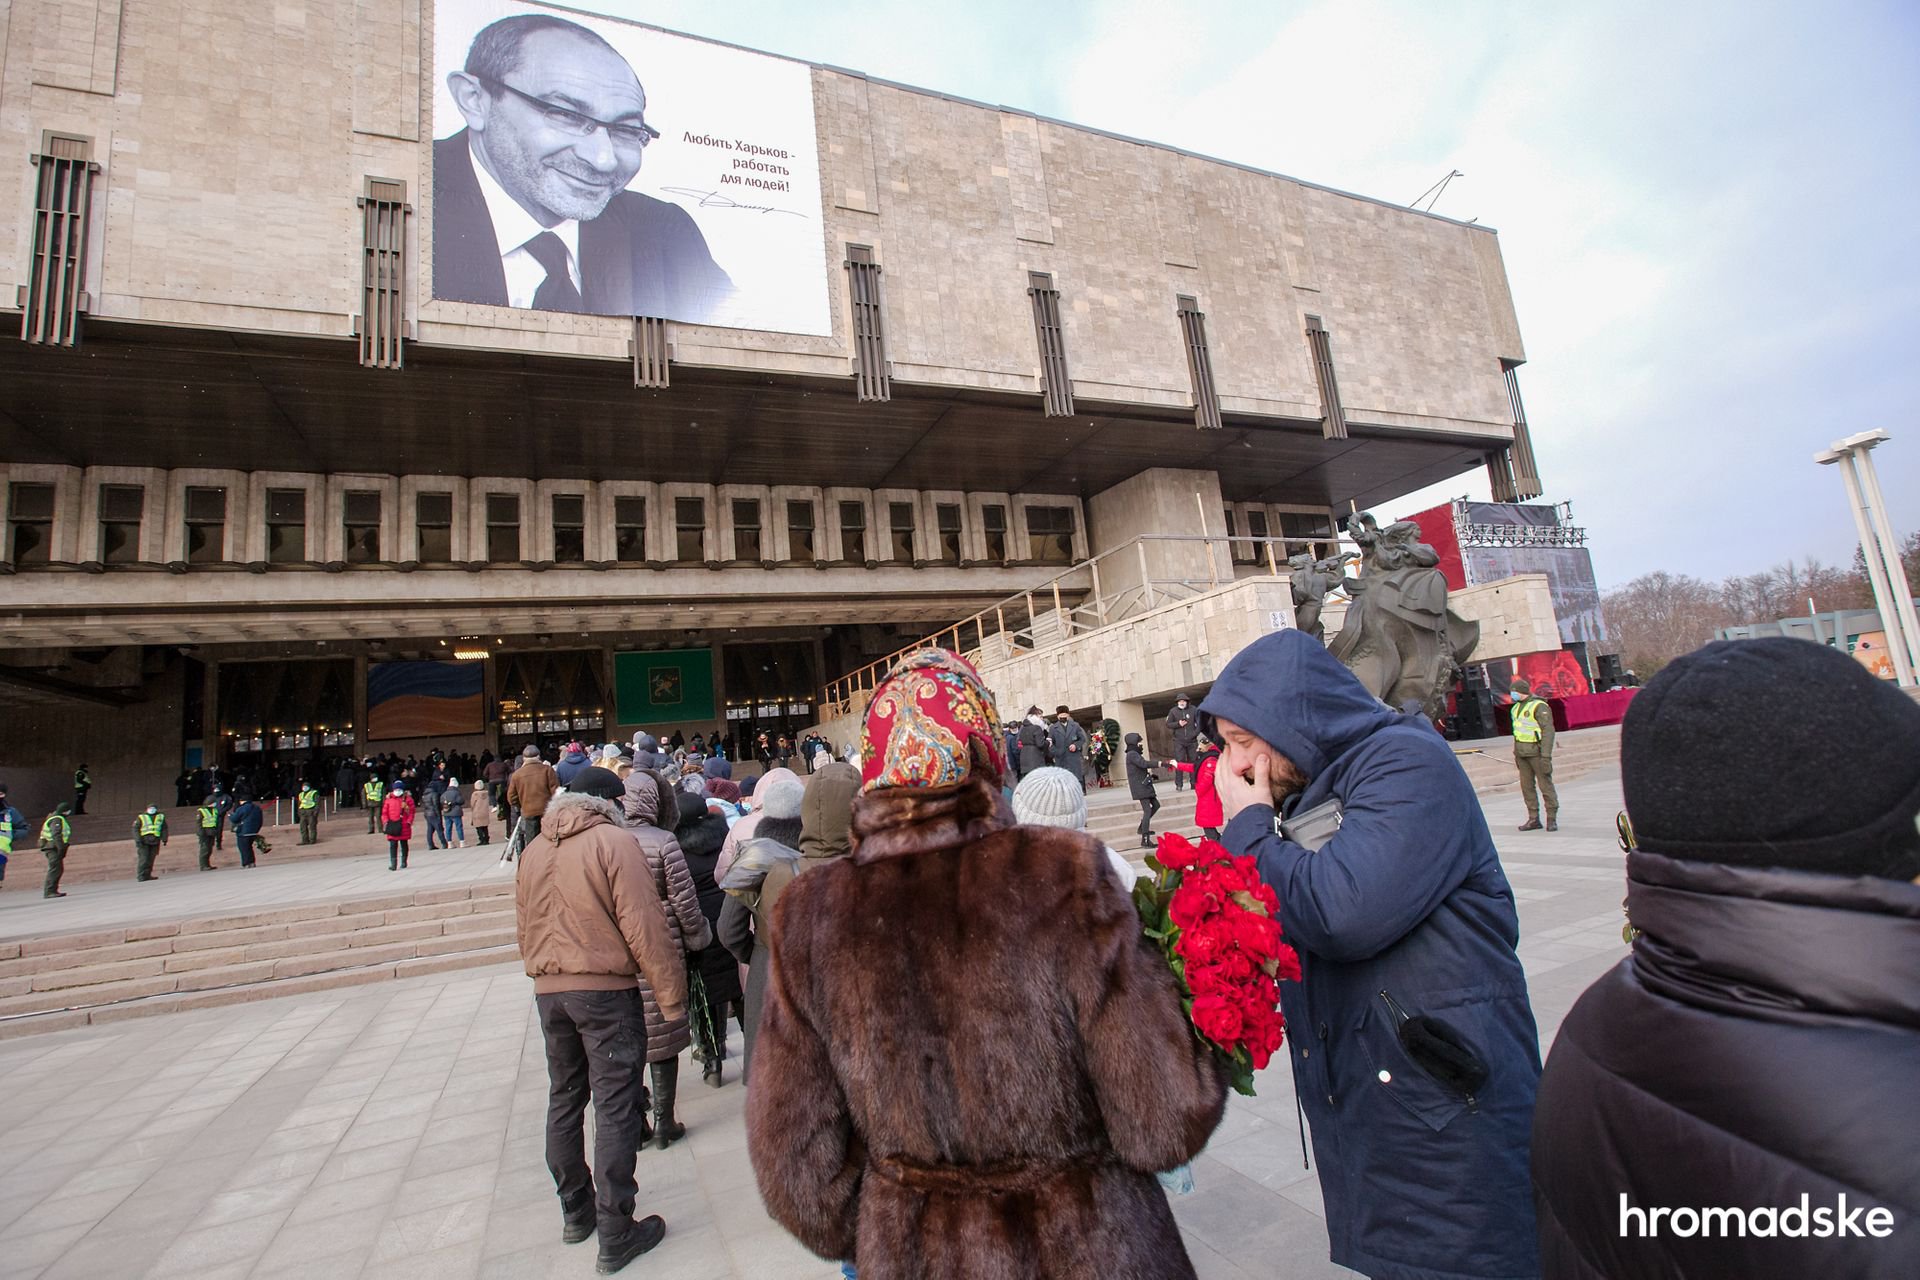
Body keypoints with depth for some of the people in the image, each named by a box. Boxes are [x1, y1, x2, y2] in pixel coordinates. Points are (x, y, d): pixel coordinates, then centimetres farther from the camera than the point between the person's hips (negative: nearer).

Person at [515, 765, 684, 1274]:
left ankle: (576, 1212, 35)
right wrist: (671, 996, -12)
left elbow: (524, 927, 15)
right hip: (606, 989, -7)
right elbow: (645, 927, -18)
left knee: (564, 1099, 20)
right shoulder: (615, 841, -14)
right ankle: (616, 1234, 12)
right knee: (615, 1106, 3)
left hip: (548, 991, 7)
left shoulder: (533, 849, 7)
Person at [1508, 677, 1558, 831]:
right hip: (1522, 752, 8)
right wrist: (1516, 753, 20)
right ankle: (1533, 819, 13)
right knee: (1526, 786, 7)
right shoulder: (1517, 707, 15)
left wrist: (1546, 756, -21)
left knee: (1546, 785, -2)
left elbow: (1548, 731, -15)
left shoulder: (1539, 706, -10)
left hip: (1536, 752, -8)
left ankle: (1552, 819, 5)